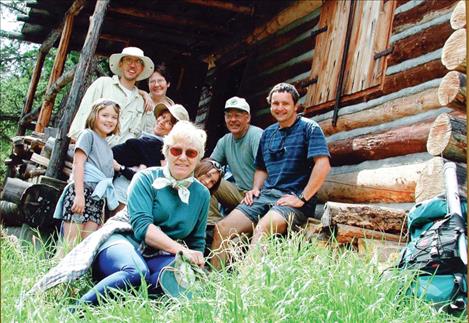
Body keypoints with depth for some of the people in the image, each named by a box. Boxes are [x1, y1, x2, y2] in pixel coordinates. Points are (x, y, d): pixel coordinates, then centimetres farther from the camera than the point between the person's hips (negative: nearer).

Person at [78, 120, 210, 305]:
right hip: (124, 241, -3)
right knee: (136, 272, -40)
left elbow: (197, 242, 20)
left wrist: (196, 261, 0)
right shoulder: (146, 179, -1)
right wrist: (181, 249, -24)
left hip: (159, 257, 4)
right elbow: (141, 226, -15)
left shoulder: (202, 194, 11)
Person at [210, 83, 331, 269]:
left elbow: (323, 165, -13)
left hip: (293, 200, -6)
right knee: (222, 228, -14)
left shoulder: (309, 128, -1)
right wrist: (255, 189, 10)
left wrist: (302, 198, -16)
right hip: (266, 195, 7)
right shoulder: (268, 133, 20)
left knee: (262, 229, -36)